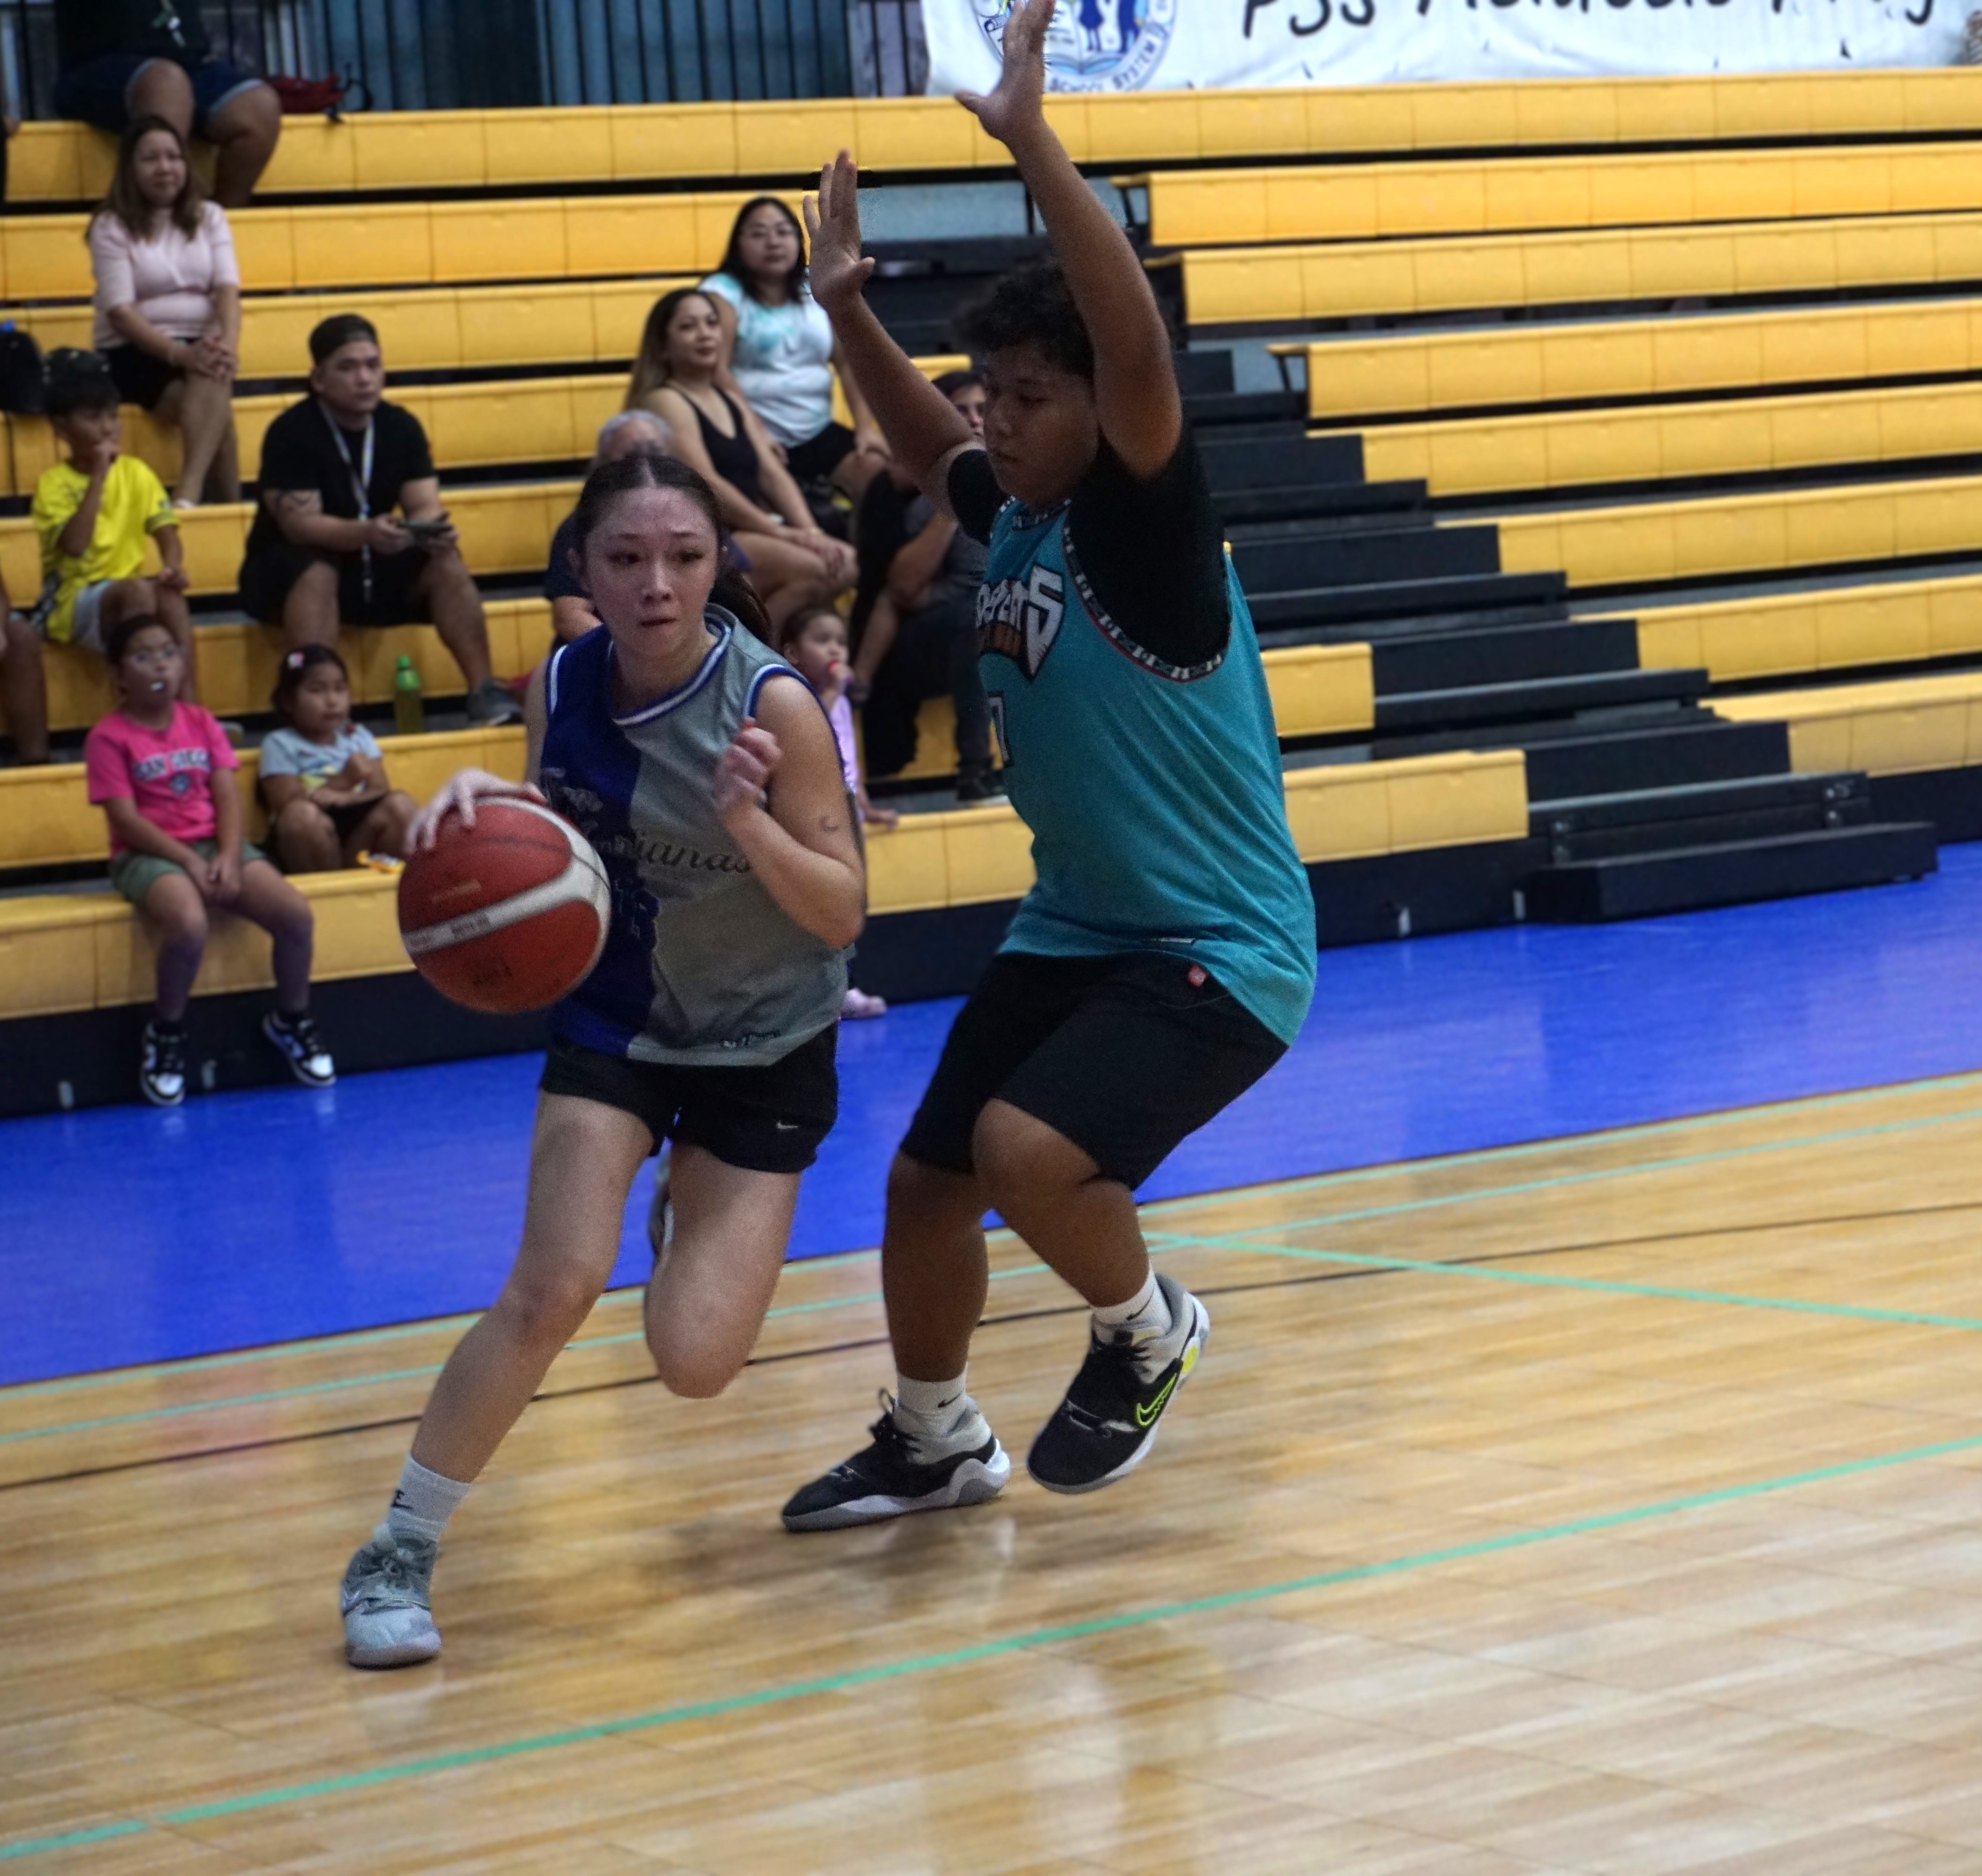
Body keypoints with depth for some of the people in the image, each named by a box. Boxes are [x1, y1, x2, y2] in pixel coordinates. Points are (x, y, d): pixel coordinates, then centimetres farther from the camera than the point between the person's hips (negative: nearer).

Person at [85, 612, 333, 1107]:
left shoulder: (201, 723, 10)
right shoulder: (109, 737, -5)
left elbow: (228, 799, 3)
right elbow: (127, 821, -11)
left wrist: (228, 856, -15)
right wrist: (189, 861, -20)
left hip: (213, 844, 5)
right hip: (148, 854, -5)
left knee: (297, 914, -18)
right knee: (189, 926, -38)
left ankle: (291, 1020, 10)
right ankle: (166, 1033, -10)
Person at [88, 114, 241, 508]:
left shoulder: (209, 217, 10)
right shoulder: (112, 227, -1)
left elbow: (227, 288, -2)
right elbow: (120, 311, -10)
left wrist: (228, 342, -25)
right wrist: (179, 353, -27)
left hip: (199, 348, 3)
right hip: (133, 353, -2)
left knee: (214, 377, -36)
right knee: (214, 402, -34)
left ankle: (187, 499, -47)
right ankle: (229, 507, -35)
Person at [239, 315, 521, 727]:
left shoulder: (401, 427, 1)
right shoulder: (292, 433, -16)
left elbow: (424, 506, -6)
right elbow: (299, 524, -24)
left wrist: (432, 532, -31)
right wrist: (366, 533, -42)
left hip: (374, 570, 5)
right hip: (289, 570, -5)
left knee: (446, 563, -18)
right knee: (317, 575, -37)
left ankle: (484, 692, -20)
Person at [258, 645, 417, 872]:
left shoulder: (358, 737, 19)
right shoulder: (279, 745, 5)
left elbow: (380, 792, 8)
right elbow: (286, 805, -7)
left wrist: (343, 798, -15)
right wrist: (344, 781, -13)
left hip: (360, 836, 3)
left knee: (400, 804, -22)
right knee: (301, 814, -36)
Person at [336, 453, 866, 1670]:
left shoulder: (775, 703, -23)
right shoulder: (563, 688, -12)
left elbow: (842, 916, -19)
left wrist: (751, 822, -37)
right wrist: (487, 806, -18)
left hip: (766, 1048, -2)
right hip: (614, 1022, 2)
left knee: (695, 1364, -7)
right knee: (556, 1286, -20)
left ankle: (702, 1221, 32)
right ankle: (400, 1553, -5)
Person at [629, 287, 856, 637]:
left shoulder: (733, 404, 21)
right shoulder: (665, 403, -6)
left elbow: (773, 474, 11)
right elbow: (706, 484, -16)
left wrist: (810, 531, -7)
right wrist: (781, 532, -18)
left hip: (754, 532, 9)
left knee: (845, 563, -12)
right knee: (810, 568, -27)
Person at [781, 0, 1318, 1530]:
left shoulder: (1145, 526, -19)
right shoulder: (1013, 521, 3)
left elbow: (1140, 350, -37)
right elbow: (931, 445, 27)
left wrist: (1033, 145, -42)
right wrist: (847, 310, 15)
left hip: (1220, 951, -9)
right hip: (1072, 928, 9)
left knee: (1027, 1151, -26)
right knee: (926, 1183, 12)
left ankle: (1146, 1334, 5)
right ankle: (936, 1443, 35)